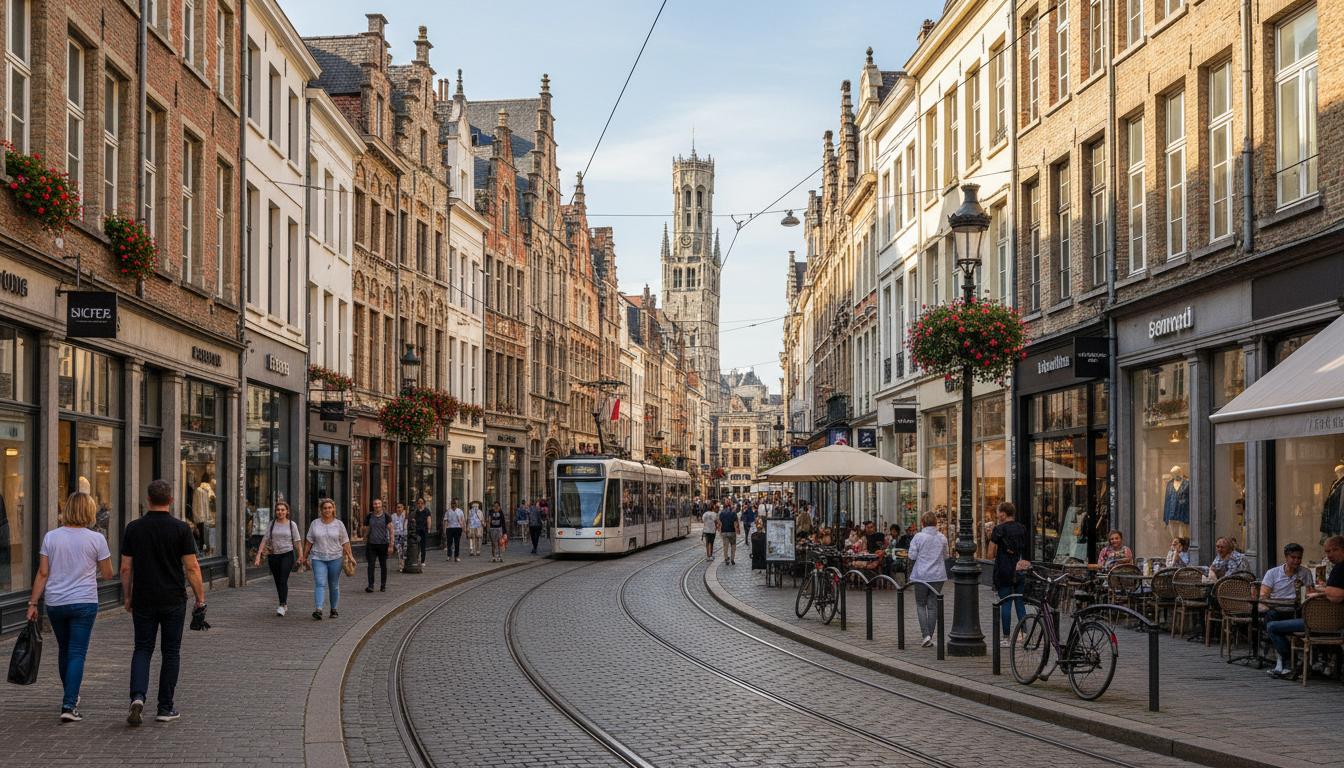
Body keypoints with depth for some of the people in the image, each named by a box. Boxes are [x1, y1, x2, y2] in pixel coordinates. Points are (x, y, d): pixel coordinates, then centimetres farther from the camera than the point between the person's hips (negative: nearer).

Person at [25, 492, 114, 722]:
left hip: (55, 604, 3)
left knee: (64, 650, 20)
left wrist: (33, 603, 5)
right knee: (77, 653, -1)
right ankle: (69, 705, -10)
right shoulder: (96, 539, -7)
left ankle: (70, 697, 36)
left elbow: (43, 574, 0)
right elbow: (108, 574, 0)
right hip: (84, 603, -3)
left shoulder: (51, 537, 0)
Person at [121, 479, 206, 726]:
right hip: (173, 601, -1)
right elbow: (192, 568, -8)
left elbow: (126, 568, 2)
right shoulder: (181, 529, -7)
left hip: (143, 601, 1)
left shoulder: (133, 528, -1)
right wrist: (200, 599, 1)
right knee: (170, 652, 8)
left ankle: (138, 696, -12)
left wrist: (127, 597, 14)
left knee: (142, 649, 10)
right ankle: (165, 708, 10)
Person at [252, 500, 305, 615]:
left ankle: (282, 606, -20)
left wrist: (300, 556, 0)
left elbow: (297, 541, 3)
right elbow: (265, 540, 0)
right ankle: (285, 605, 25)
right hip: (273, 556, 3)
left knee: (283, 580, -17)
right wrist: (258, 556, -7)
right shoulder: (272, 524, 4)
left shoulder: (292, 524, 0)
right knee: (277, 582, 10)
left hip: (287, 555, -3)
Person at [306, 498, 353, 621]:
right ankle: (318, 610, -23)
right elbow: (310, 542, 9)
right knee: (320, 584, -13)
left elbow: (345, 542, 4)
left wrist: (350, 556, -4)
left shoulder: (338, 524, 4)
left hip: (335, 558, 0)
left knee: (334, 585, 8)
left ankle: (333, 609, 19)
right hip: (318, 558, 0)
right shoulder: (315, 523, 5)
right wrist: (305, 556, 8)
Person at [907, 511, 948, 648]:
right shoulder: (942, 538, 5)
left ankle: (926, 634, -6)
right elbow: (945, 557, 14)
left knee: (921, 604, 8)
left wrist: (911, 572, 7)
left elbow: (912, 557, -5)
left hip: (921, 576, -3)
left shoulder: (918, 537, -8)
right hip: (938, 576, 3)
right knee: (933, 606, 8)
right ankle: (930, 637, 10)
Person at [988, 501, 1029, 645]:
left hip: (1004, 571, -5)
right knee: (1020, 603, 9)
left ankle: (1006, 637, 1)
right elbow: (1026, 550, 15)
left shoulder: (999, 529, -9)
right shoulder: (1023, 529, 7)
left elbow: (991, 555, -7)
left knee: (1006, 604, -1)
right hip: (1020, 572, 5)